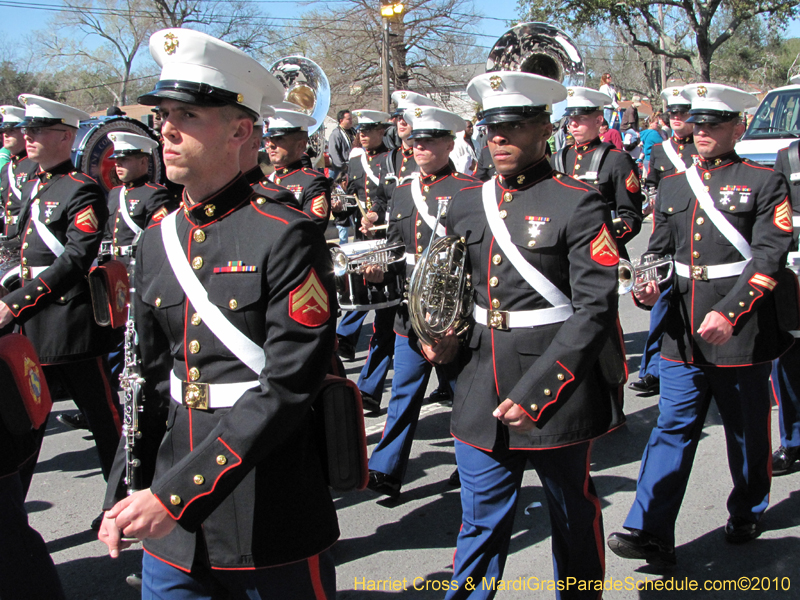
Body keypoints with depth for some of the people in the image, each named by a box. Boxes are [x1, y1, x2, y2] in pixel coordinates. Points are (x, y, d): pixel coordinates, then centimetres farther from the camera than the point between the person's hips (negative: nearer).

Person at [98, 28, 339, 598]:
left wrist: (176, 494, -22)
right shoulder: (156, 241, 6)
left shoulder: (287, 236, -14)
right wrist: (123, 494, 3)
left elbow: (287, 388, -19)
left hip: (271, 526, -5)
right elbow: (151, 379, 11)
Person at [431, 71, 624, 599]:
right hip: (481, 398, 4)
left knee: (574, 517, 17)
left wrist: (536, 393, -20)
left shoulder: (579, 205, -10)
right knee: (481, 526, 12)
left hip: (559, 397, -4)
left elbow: (596, 309, -16)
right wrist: (443, 337, 0)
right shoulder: (467, 204, 8)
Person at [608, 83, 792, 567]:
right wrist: (648, 285, -7)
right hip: (683, 335, 3)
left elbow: (769, 258, -12)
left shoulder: (765, 182, -3)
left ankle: (747, 514, 35)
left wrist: (729, 312, -22)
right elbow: (659, 251, 15)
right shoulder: (673, 186, 12)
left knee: (747, 434, 13)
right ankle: (651, 533, 2)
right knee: (672, 431, 1)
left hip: (743, 336, -3)